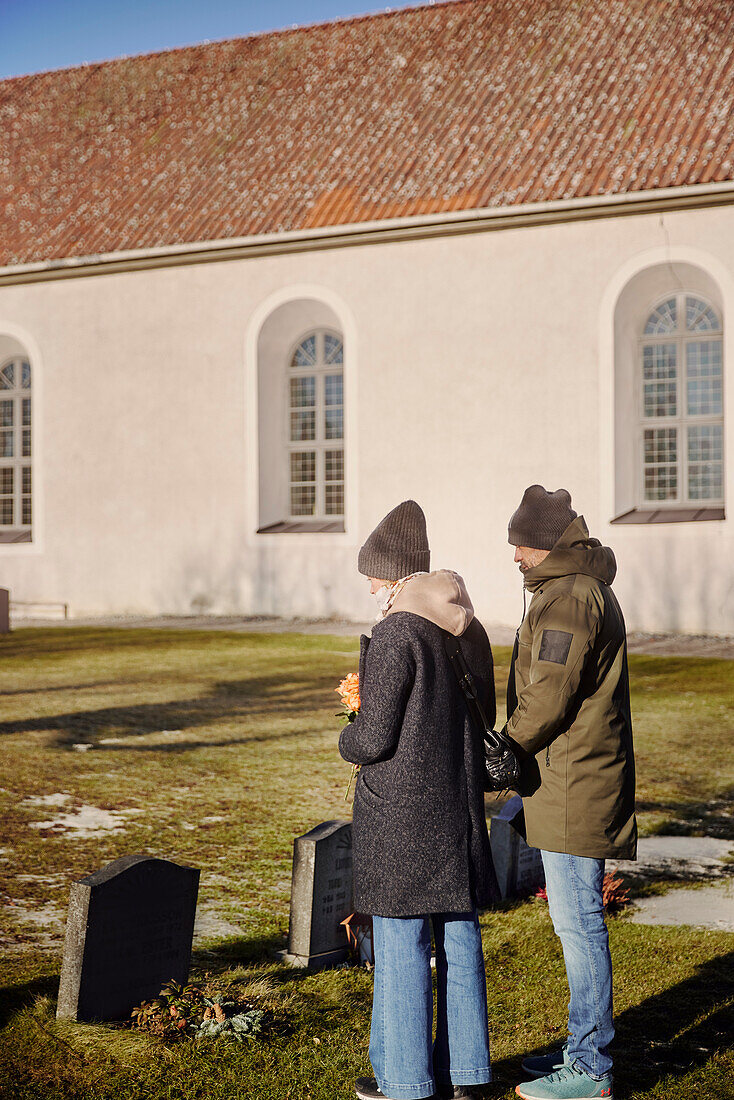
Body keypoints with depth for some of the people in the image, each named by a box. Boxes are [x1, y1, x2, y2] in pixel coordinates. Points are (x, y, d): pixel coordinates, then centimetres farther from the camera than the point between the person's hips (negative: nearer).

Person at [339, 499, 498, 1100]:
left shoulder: (395, 634, -17)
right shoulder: (470, 631, 7)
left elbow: (374, 737, -18)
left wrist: (347, 739, 6)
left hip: (401, 809, -7)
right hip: (460, 803, 8)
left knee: (402, 946, 2)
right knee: (460, 937, 13)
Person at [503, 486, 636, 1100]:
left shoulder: (567, 599, -17)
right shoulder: (590, 590, 17)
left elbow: (546, 699, -22)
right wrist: (519, 754, 16)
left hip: (573, 785, -11)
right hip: (583, 781, 11)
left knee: (578, 919, -4)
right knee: (579, 918, 17)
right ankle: (587, 1046, 27)